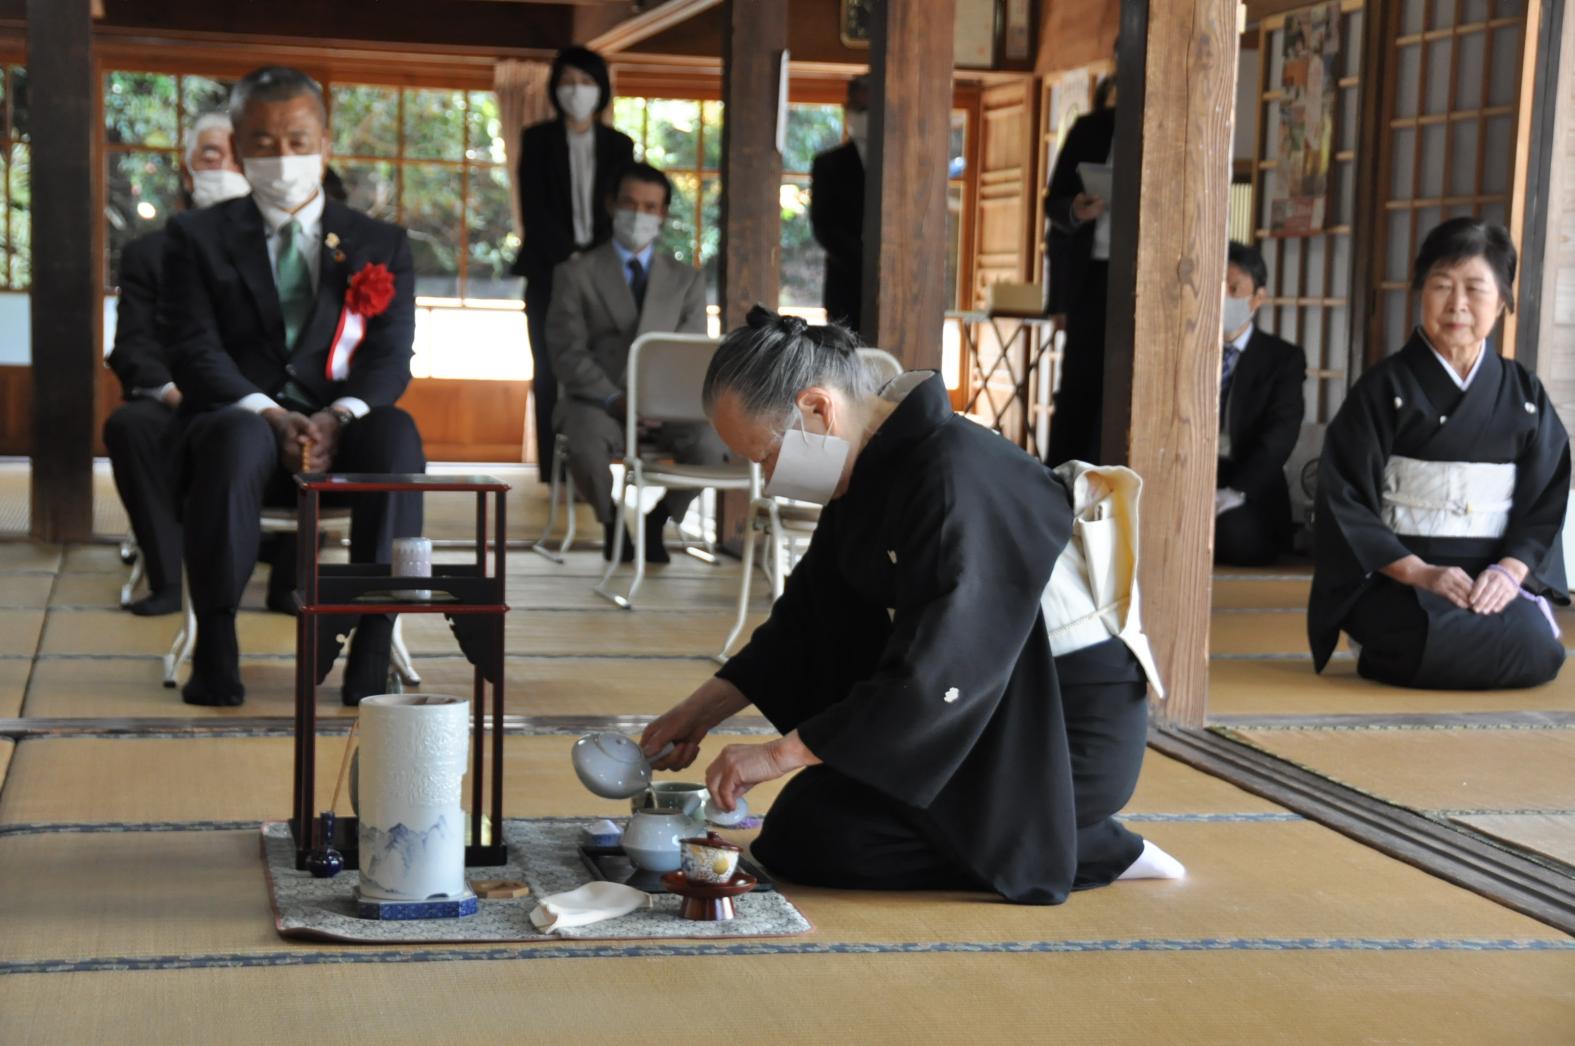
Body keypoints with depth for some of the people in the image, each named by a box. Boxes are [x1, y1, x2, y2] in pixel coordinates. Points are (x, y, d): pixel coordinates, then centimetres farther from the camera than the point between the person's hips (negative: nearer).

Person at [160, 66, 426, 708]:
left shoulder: (381, 245, 15)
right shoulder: (198, 238, 12)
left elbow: (390, 356, 3)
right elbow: (194, 349, -1)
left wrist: (337, 417, -18)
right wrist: (270, 416, -19)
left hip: (344, 430, 1)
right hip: (240, 418, -1)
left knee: (397, 434, -34)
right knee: (234, 439, -38)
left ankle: (372, 646, -33)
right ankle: (215, 649, -29)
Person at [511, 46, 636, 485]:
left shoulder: (619, 145, 13)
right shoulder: (537, 140, 8)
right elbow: (533, 210, 0)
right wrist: (568, 257, -11)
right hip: (549, 273, -1)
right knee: (551, 375, -5)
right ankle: (554, 476, -5)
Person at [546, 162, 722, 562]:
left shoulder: (687, 279, 15)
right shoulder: (576, 273, 8)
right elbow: (568, 353, -2)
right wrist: (614, 399, -18)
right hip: (597, 399, -1)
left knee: (710, 445, -31)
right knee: (588, 449, -36)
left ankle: (657, 519, 0)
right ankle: (611, 522, 0)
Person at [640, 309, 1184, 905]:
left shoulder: (958, 480, -26)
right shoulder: (875, 469, 5)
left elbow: (937, 676, -32)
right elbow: (805, 619, 14)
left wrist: (781, 753, -28)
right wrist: (702, 710, 7)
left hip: (1070, 740, -10)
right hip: (994, 711, 10)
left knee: (808, 842, -14)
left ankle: (1088, 853, -7)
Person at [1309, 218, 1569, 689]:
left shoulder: (1524, 394, 12)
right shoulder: (1385, 389, 1)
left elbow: (1546, 498, 7)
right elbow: (1344, 501, -5)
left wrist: (1509, 569, -12)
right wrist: (1419, 572, -16)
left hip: (1495, 574, 4)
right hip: (1397, 575, -3)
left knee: (1538, 649, -28)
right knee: (1443, 645, -35)